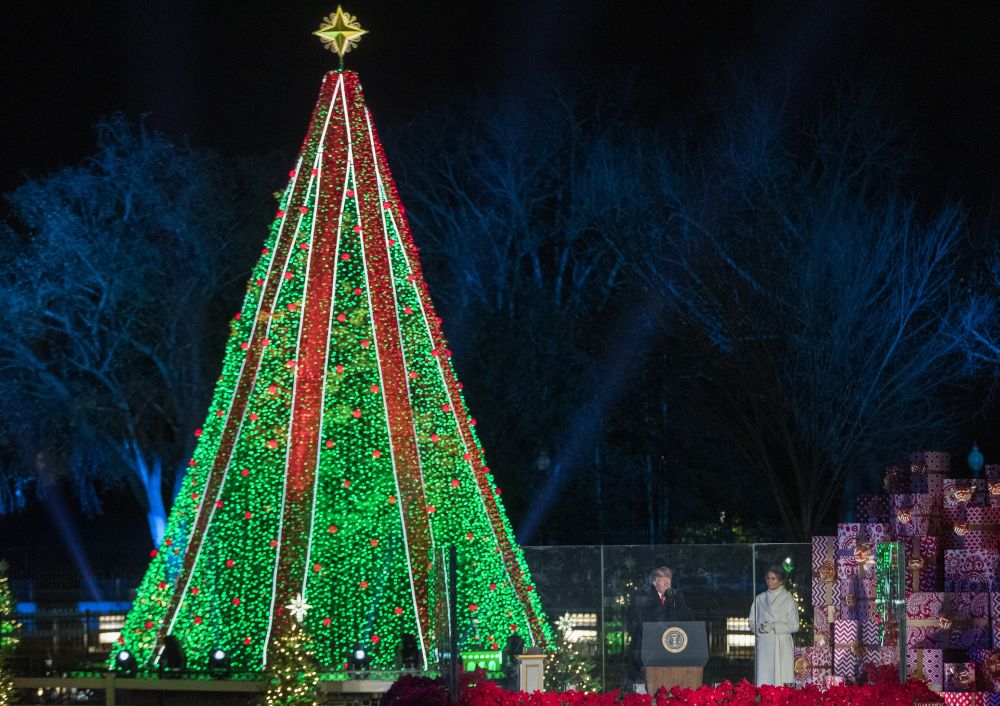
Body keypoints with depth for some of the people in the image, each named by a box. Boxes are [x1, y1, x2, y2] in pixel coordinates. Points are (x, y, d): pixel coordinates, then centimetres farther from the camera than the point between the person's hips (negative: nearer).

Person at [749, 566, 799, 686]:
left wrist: (774, 626, -11)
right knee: (763, 678, -5)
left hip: (781, 646, -3)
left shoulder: (788, 600, 5)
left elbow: (794, 626, 1)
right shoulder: (760, 599, 14)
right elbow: (752, 622, 14)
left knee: (781, 680, -9)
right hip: (764, 646, 3)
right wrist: (760, 628, -8)